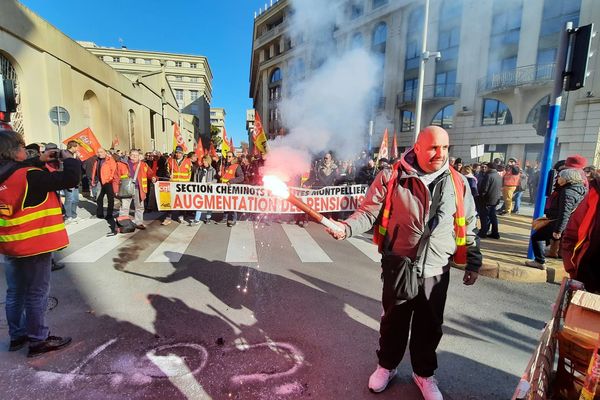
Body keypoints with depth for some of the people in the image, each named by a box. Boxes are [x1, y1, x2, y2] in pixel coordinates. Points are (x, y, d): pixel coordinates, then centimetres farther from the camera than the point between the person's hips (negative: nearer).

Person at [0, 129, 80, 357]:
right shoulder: (29, 177, -22)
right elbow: (71, 178, -25)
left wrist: (38, 161, 12)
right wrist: (68, 158, -8)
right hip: (34, 245, -8)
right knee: (36, 294, 4)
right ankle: (38, 340, 17)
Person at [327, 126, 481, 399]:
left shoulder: (457, 182, 2)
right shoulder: (391, 177, -8)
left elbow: (468, 226, 10)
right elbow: (369, 212, -8)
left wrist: (473, 262, 12)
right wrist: (346, 227, -26)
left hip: (437, 269, 2)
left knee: (430, 325, 17)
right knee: (394, 320, 16)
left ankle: (424, 373, 43)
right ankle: (386, 365, 42)